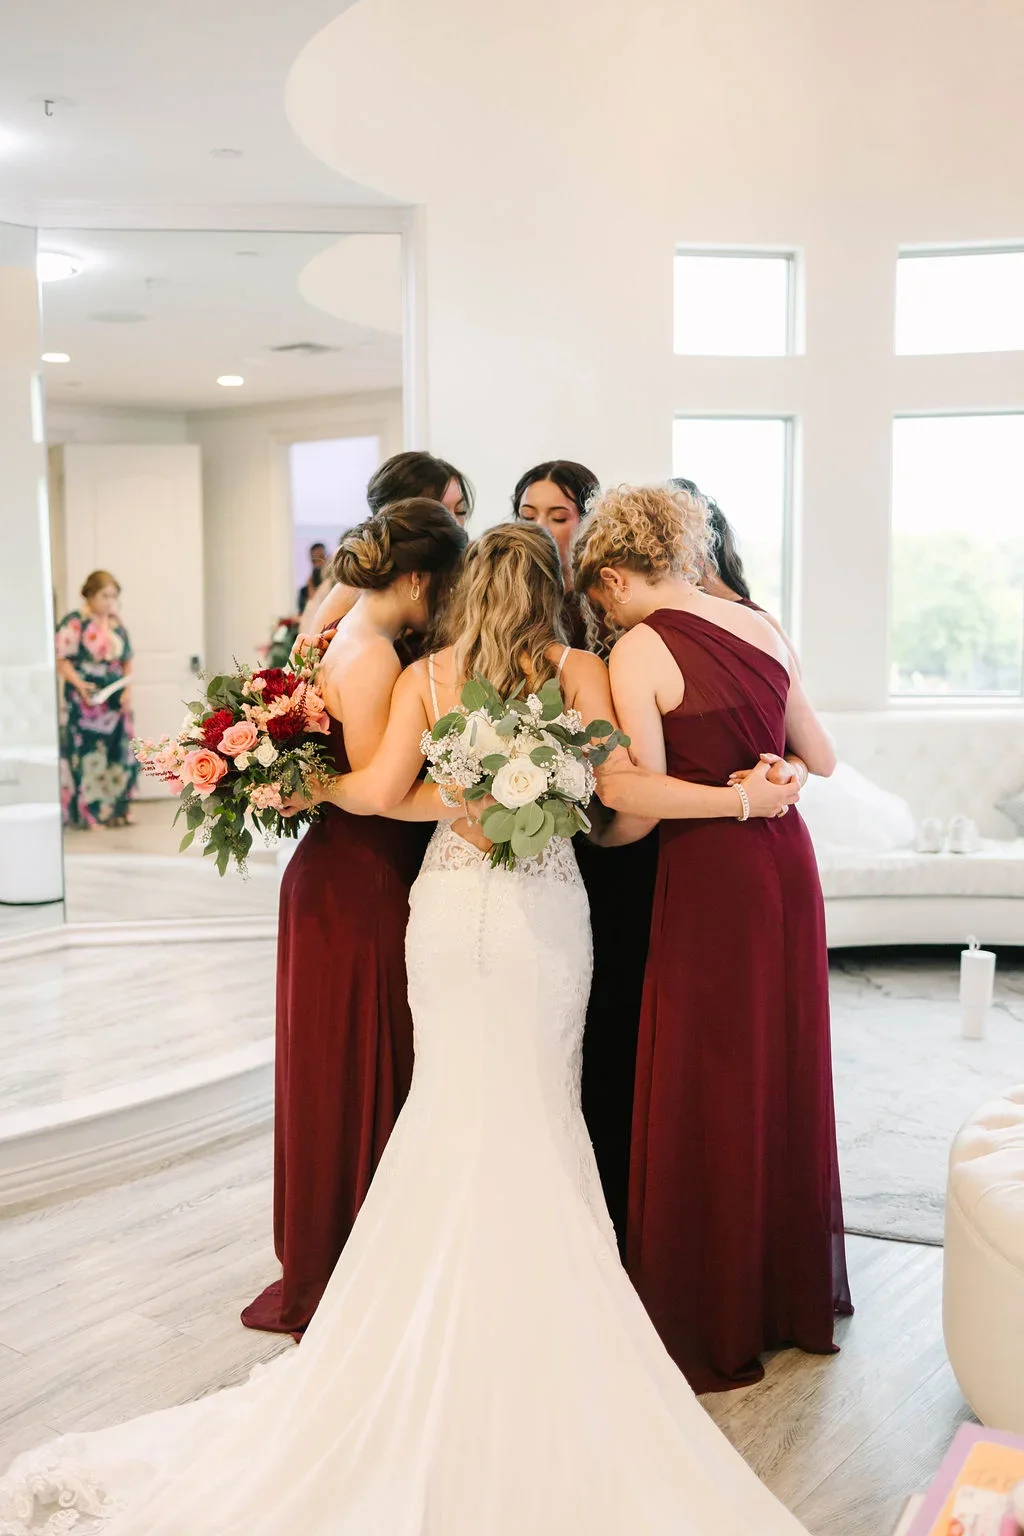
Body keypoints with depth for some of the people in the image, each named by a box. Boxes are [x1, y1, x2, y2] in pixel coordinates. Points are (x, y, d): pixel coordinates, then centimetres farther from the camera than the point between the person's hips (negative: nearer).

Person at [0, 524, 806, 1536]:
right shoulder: (579, 670, -1)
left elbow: (380, 792, -6)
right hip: (545, 908, -1)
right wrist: (743, 798, 0)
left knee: (456, 1102, 13)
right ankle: (544, 1307, 15)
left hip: (448, 902, 2)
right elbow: (622, 787, -9)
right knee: (540, 1110, 10)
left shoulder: (426, 677, 3)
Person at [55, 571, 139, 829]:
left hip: (115, 702, 6)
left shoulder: (116, 623, 12)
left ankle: (115, 811, 15)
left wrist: (127, 689, 0)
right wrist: (79, 684, -25)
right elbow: (62, 661, -11)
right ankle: (87, 814, -1)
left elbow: (127, 660, 15)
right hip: (84, 703, -6)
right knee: (86, 755, -6)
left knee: (119, 755, 5)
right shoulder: (74, 623, -7)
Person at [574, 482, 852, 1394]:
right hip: (786, 859, 7)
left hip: (711, 875, -7)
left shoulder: (639, 650, -11)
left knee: (708, 1094, 6)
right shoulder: (759, 627, 8)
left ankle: (715, 1326, 20)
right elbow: (822, 759, 12)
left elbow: (649, 798, -16)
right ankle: (795, 1295, 34)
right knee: (784, 1076, 18)